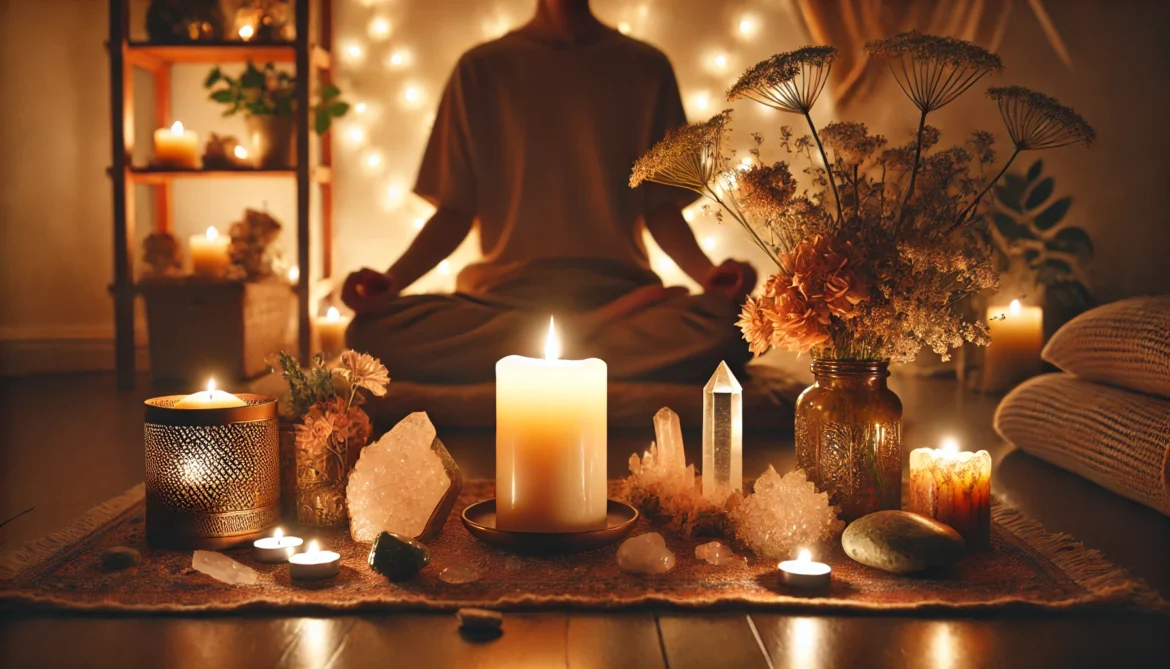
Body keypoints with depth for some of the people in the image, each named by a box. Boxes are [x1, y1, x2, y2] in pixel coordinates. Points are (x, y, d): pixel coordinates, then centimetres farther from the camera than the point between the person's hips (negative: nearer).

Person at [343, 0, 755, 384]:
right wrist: (393, 280, -10)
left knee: (728, 323, -33)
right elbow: (455, 211, 8)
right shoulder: (481, 70, 10)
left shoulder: (645, 68, 11)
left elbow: (661, 208, 9)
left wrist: (707, 273, -11)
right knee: (372, 331, -30)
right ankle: (600, 330, -19)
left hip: (616, 292, -1)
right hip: (503, 294, 2)